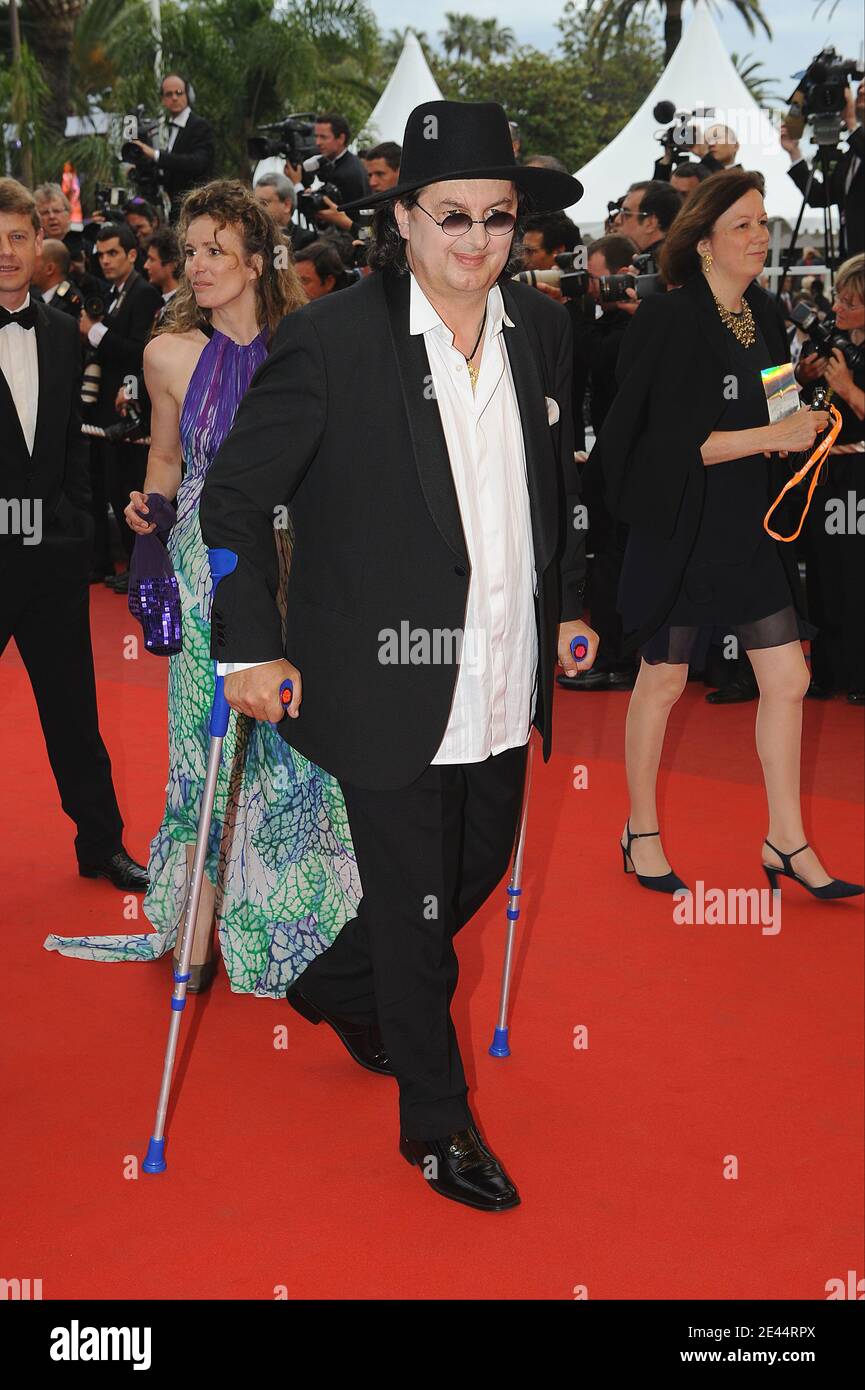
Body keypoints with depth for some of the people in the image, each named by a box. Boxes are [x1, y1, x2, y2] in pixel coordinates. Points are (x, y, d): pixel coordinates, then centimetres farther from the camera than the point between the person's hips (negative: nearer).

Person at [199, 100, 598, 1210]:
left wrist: (567, 605, 15)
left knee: (477, 872, 21)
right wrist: (250, 649, -13)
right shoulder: (331, 338, -13)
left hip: (505, 687, 6)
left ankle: (337, 989, 49)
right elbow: (235, 496, -9)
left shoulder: (541, 329, 4)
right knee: (413, 908, 6)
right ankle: (435, 1123, 28)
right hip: (391, 690, -6)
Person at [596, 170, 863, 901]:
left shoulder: (766, 314, 8)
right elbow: (672, 442, -20)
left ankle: (787, 839, 17)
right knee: (663, 681, 7)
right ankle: (641, 832, 25)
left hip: (752, 526, 7)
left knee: (788, 679, 5)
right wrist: (772, 436, -21)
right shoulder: (670, 320, -14)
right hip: (683, 530, -6)